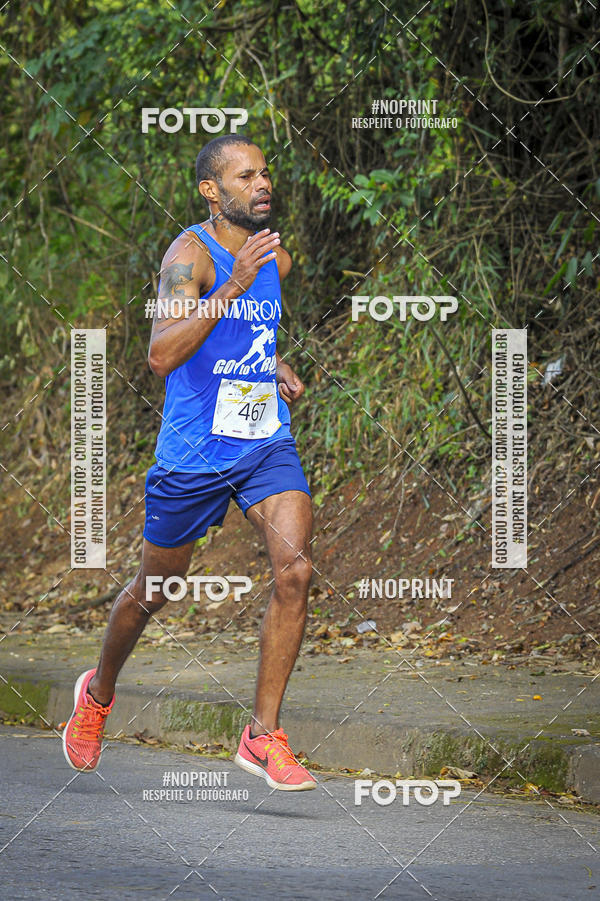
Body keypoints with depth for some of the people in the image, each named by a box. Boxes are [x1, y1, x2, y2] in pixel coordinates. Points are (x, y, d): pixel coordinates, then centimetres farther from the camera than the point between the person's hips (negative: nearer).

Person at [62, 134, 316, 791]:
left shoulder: (275, 260, 7)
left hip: (266, 445, 4)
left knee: (294, 570, -18)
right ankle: (98, 693, 42)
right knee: (153, 591, 12)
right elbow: (162, 355, -31)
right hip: (193, 454, -4)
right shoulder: (190, 254, -16)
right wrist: (235, 285, -37)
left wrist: (277, 369, 9)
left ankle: (263, 735, -12)